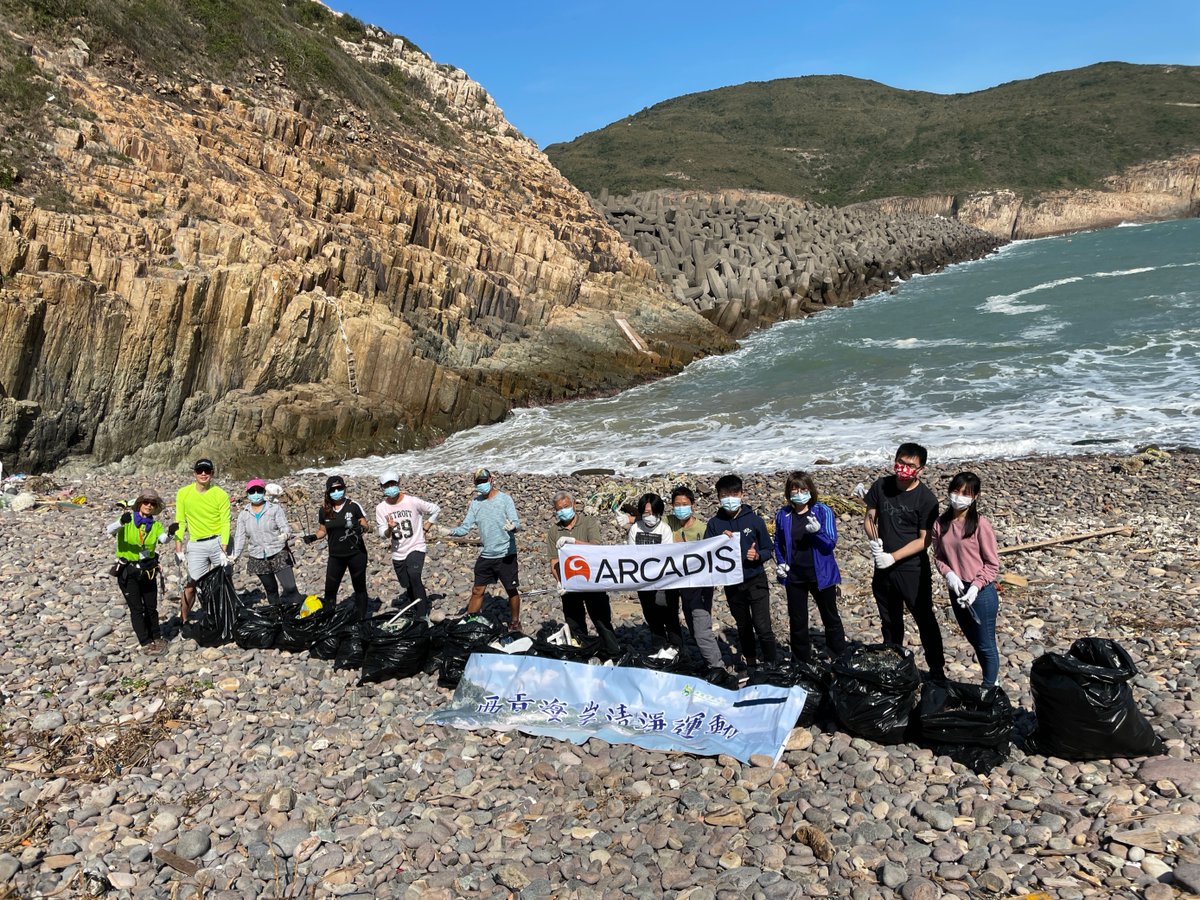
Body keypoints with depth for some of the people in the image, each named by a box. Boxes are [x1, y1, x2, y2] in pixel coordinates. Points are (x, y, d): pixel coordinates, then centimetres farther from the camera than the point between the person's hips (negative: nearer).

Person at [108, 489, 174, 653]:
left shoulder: (155, 525, 1)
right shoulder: (128, 520, -6)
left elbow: (163, 539, -18)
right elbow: (110, 530, -25)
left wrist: (170, 533, -42)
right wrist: (121, 522, -47)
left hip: (148, 570, 3)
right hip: (127, 571, -3)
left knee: (151, 607, 11)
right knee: (136, 609, 0)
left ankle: (156, 638, 26)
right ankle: (146, 643, 6)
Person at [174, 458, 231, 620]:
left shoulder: (220, 494, -6)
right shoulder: (183, 493, 0)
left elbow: (225, 523, -8)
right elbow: (180, 522, 4)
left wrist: (223, 550, -17)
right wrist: (178, 549, -1)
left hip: (218, 541, -1)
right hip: (196, 545, 1)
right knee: (191, 585, -2)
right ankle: (182, 619, 13)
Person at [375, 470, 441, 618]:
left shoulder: (412, 501, -11)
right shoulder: (381, 508, -3)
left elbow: (436, 510, 0)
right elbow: (383, 534, -7)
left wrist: (425, 528, -4)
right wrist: (389, 529, -29)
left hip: (416, 547, -4)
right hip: (397, 553, 5)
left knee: (414, 575, -27)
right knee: (407, 586, 13)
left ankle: (422, 614, -17)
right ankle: (426, 605, 39)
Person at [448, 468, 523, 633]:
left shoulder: (505, 499, -9)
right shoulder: (475, 502, 4)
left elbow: (516, 522, -17)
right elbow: (466, 526, 1)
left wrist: (512, 527, -40)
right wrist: (452, 532, -19)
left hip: (505, 555, -4)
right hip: (485, 555, 4)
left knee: (512, 589, 8)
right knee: (477, 590, 12)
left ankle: (515, 622, 25)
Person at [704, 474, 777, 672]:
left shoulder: (754, 519, -6)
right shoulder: (714, 523, -1)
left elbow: (767, 548, 1)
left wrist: (757, 555, -20)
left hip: (756, 581, -2)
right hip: (731, 583, 3)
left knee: (762, 627, -9)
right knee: (743, 627, 17)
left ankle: (771, 664, 4)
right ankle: (750, 662, 32)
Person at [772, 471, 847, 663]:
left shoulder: (823, 511, -11)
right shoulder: (783, 514, -2)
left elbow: (831, 543, -15)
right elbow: (778, 543, 11)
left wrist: (818, 531, -33)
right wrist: (780, 563, -4)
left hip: (821, 574, -2)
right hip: (794, 576, 2)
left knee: (831, 618, 14)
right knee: (797, 622, 13)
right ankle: (800, 664, 28)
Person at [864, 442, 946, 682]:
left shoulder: (926, 499, -15)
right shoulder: (881, 486, -2)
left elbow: (924, 540, -14)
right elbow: (869, 518, 5)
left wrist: (893, 557, -20)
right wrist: (874, 540, -16)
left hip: (913, 570, -5)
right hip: (883, 568, 5)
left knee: (925, 620, 6)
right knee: (890, 621, 19)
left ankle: (937, 671, 19)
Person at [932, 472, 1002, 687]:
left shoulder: (980, 525, -16)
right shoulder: (940, 523, -3)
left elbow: (993, 564, -11)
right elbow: (938, 557, 5)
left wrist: (976, 587, -20)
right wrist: (949, 574, -13)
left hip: (981, 592, -5)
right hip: (956, 591, 5)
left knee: (985, 644, 9)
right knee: (974, 641, 23)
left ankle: (990, 688, 29)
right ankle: (991, 679, 43)